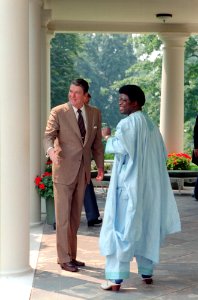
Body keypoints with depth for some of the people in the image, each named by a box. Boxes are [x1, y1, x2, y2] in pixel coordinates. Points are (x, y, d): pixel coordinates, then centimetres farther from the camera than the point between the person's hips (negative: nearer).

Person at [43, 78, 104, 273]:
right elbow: (48, 136, -15)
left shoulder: (95, 114, 7)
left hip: (83, 171, 5)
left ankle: (71, 255, 22)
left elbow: (97, 142, 13)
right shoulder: (58, 112, -7)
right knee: (63, 216, -2)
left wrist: (100, 165, 10)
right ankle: (64, 259, 6)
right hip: (64, 169, -5)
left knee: (75, 216, 12)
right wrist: (51, 150, -36)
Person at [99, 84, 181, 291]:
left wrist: (108, 138, -3)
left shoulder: (127, 123, -12)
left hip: (128, 184, -8)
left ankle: (116, 277, -8)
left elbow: (118, 147, -21)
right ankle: (146, 272, 21)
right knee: (146, 227, 15)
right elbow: (161, 155, 15)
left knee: (122, 228, -6)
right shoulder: (151, 125, 12)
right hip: (148, 186, 8)